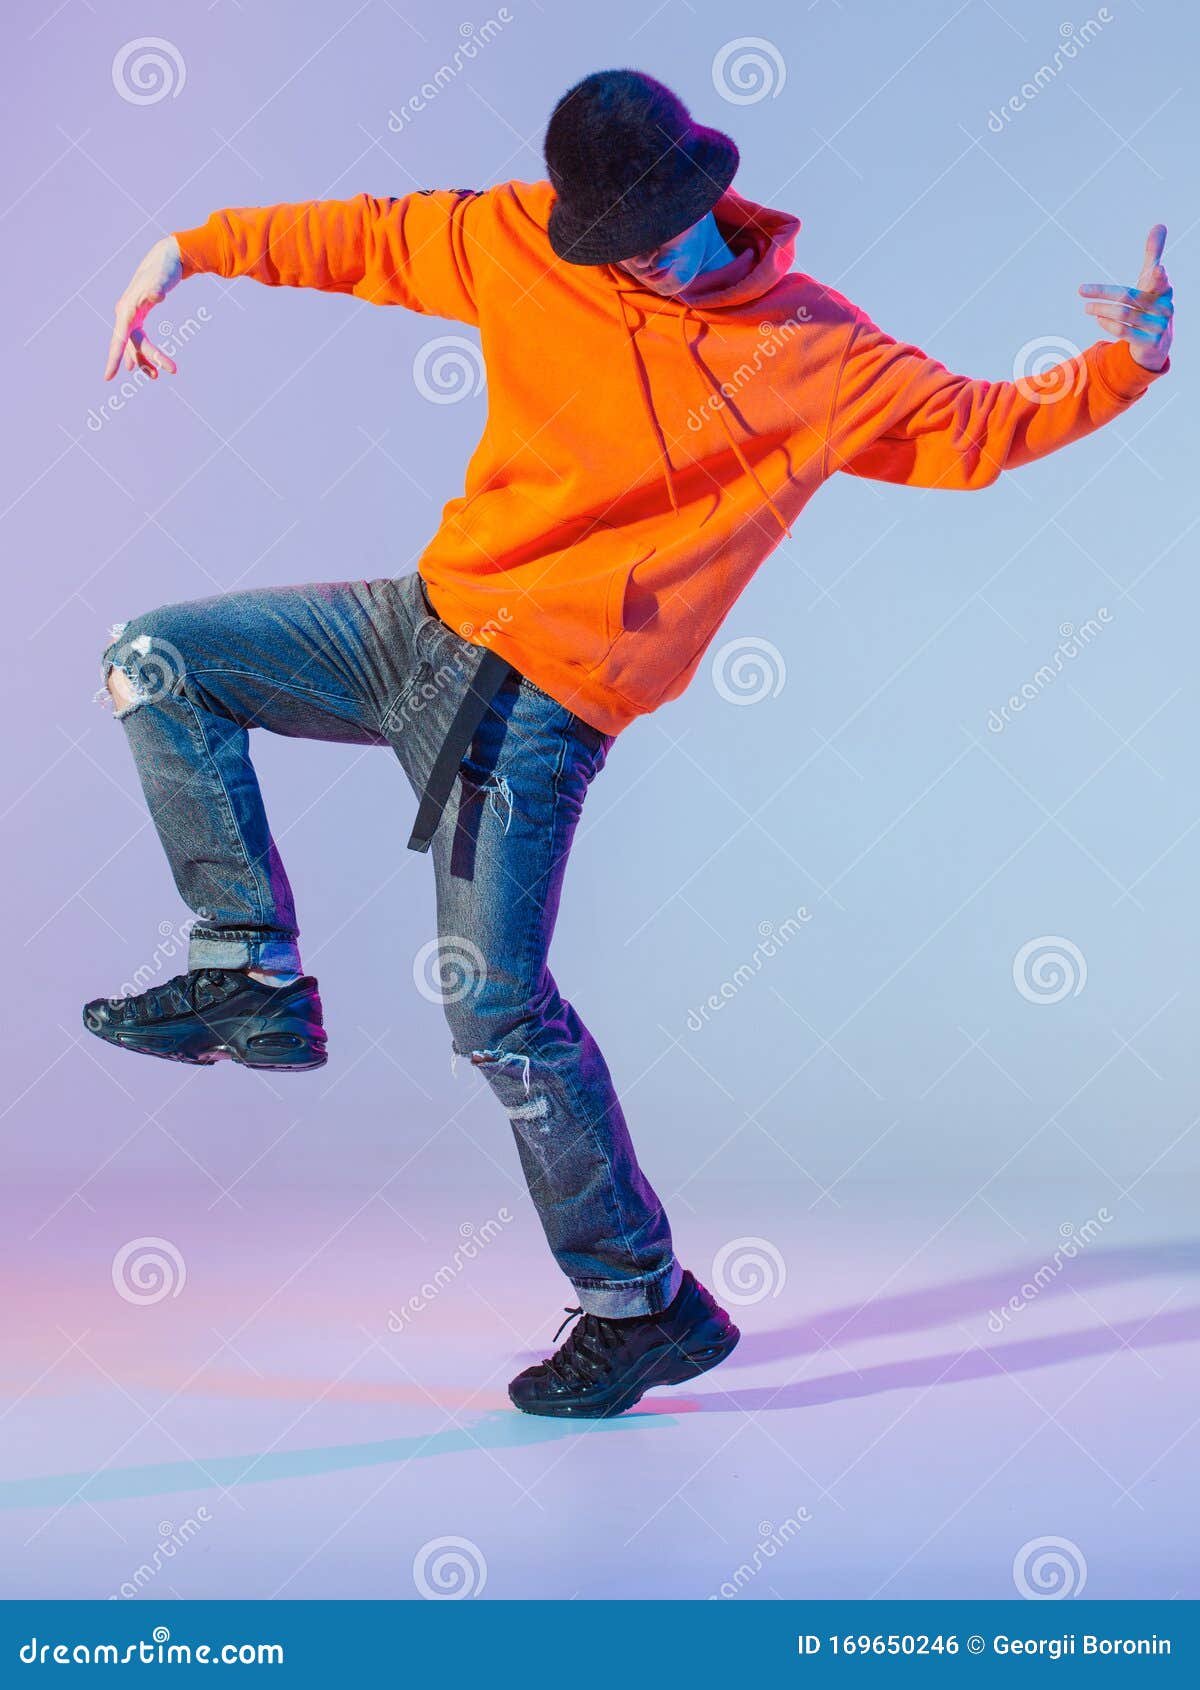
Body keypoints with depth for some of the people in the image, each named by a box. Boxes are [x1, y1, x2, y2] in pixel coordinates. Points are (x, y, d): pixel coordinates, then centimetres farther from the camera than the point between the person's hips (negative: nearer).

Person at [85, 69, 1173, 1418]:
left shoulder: (824, 358, -6)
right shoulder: (520, 244, 2)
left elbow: (980, 428, 4)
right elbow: (370, 238, 14)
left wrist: (1127, 362, -9)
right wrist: (192, 250, 11)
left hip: (539, 698, -6)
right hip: (429, 620, 6)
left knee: (498, 1010, -11)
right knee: (156, 660, 3)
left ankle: (644, 1305, 7)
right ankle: (256, 979, 7)